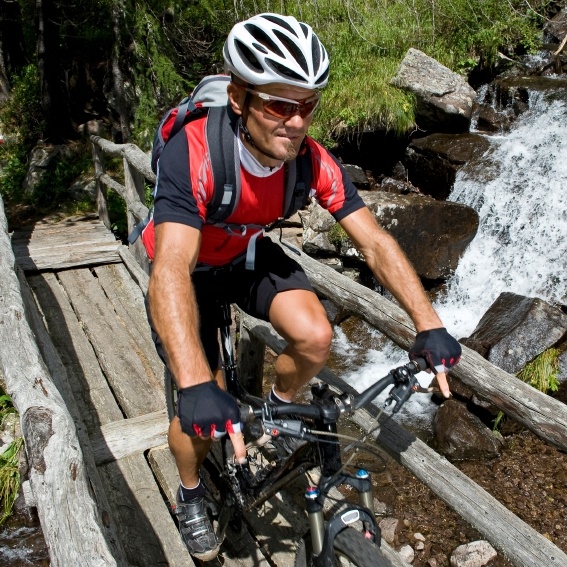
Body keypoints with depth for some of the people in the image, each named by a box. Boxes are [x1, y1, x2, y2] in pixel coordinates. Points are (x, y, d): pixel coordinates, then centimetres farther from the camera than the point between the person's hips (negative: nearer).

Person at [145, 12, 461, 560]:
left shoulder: (313, 161, -23)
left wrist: (429, 326, -30)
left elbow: (376, 243, -21)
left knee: (315, 337, -22)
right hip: (186, 266, -3)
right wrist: (196, 386, -57)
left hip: (246, 254, 4)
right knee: (203, 414, -9)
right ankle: (190, 494, 25)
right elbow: (171, 270, -47)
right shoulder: (194, 153, -37)